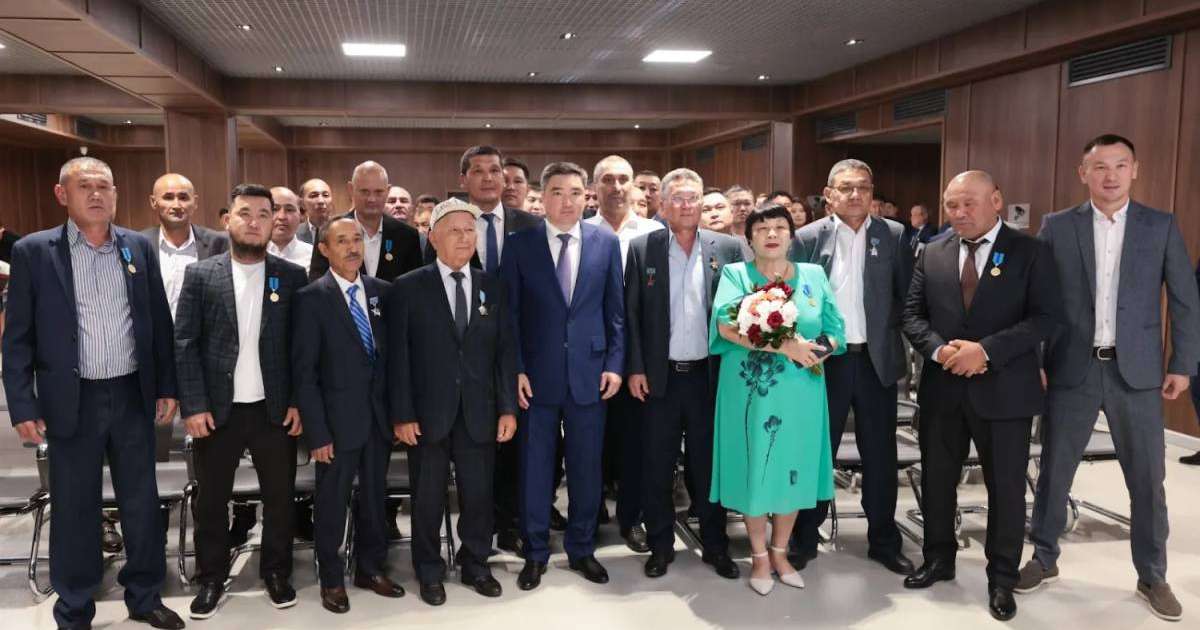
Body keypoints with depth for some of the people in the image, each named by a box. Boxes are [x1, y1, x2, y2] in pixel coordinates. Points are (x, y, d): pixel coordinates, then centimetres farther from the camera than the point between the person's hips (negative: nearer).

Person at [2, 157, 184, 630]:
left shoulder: (139, 247, 4)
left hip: (133, 396, 2)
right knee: (74, 510, 9)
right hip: (72, 401, -2)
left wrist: (166, 387, 6)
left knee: (142, 503, 11)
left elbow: (159, 322, 8)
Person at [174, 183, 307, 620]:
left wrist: (299, 401, -4)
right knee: (211, 500, 11)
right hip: (216, 409, 0)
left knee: (279, 497, 10)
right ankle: (211, 579, 28)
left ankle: (277, 572, 29)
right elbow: (184, 344, -3)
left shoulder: (292, 277, 1)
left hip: (275, 409, 0)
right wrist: (193, 405, -10)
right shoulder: (200, 275, 0)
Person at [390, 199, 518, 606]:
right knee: (428, 498, 10)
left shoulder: (493, 288, 7)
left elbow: (505, 351, 5)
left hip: (479, 412, 2)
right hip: (428, 412, -2)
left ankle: (475, 566, 29)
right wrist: (402, 414, -9)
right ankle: (430, 573, 27)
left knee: (479, 495, 10)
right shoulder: (408, 288, -2)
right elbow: (398, 356, -4)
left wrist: (507, 408, -1)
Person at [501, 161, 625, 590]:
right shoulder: (520, 244, -1)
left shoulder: (607, 243, 4)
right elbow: (509, 312, -1)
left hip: (589, 373, 2)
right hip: (537, 375, -1)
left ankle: (581, 548, 29)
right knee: (534, 467, 8)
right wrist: (516, 369, -6)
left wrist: (614, 363, 0)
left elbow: (616, 310, 6)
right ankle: (535, 552, 24)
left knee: (587, 467, 11)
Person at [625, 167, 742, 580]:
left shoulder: (727, 248, 2)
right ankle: (660, 546, 24)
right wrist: (635, 368, -4)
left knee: (709, 464, 11)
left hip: (708, 375, 1)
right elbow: (631, 313, 1)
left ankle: (715, 545, 25)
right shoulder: (642, 248, 0)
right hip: (659, 376, 0)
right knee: (656, 467, 8)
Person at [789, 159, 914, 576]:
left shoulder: (893, 235, 2)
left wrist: (886, 331, -5)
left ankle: (884, 541, 26)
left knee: (880, 455, 10)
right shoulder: (807, 238, -2)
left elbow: (908, 295, 5)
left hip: (877, 360, 2)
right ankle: (804, 539, 23)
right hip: (825, 359, -1)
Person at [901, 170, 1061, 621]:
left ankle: (1002, 578, 24)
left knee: (1006, 487, 7)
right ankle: (938, 559, 34)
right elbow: (913, 313, 6)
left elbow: (1046, 316, -11)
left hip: (1004, 389, -3)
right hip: (942, 388, 4)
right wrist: (939, 350, -13)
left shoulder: (1031, 251, -4)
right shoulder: (933, 254, 7)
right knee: (936, 479, 14)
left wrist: (986, 350, -21)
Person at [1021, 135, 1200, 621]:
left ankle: (1152, 576, 25)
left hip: (1136, 371, 1)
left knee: (1147, 479, 8)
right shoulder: (1057, 227, 1)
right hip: (1072, 370, 0)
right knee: (1053, 472, 8)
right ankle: (1044, 558, 26)